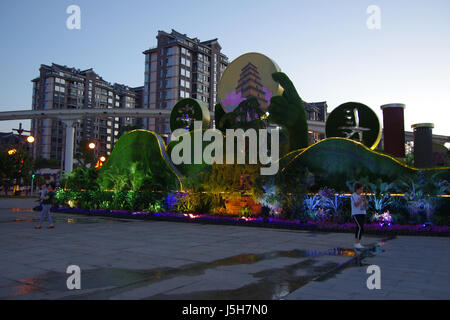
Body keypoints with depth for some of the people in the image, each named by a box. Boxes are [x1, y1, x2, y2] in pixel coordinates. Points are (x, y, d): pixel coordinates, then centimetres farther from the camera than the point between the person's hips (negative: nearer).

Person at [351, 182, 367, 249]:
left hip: (362, 214, 7)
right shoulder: (353, 196, -9)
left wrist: (364, 199, -9)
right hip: (356, 214, -7)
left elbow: (366, 205, 7)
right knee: (361, 228, -18)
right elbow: (356, 205, -20)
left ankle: (356, 243, 10)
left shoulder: (361, 196, 13)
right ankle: (358, 243, -15)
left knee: (359, 229, 5)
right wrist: (361, 198, -19)